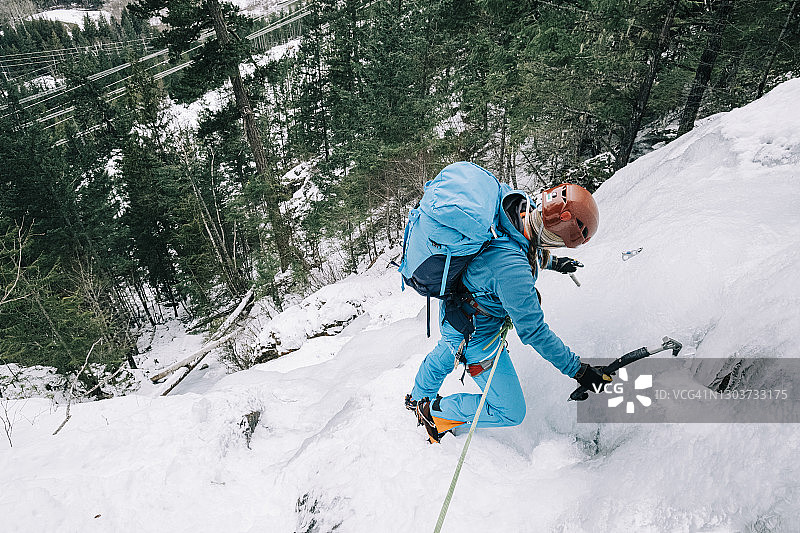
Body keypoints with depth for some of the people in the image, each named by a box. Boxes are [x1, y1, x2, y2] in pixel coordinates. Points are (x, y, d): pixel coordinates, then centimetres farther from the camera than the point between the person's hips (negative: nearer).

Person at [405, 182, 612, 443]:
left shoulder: (519, 205, -18)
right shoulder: (511, 268, -42)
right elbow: (533, 331, -31)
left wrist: (552, 262, 18)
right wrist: (578, 370, -21)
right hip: (474, 333, -9)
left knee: (448, 352, 38)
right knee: (511, 412, 3)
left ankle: (418, 397, 66)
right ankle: (433, 412, 20)